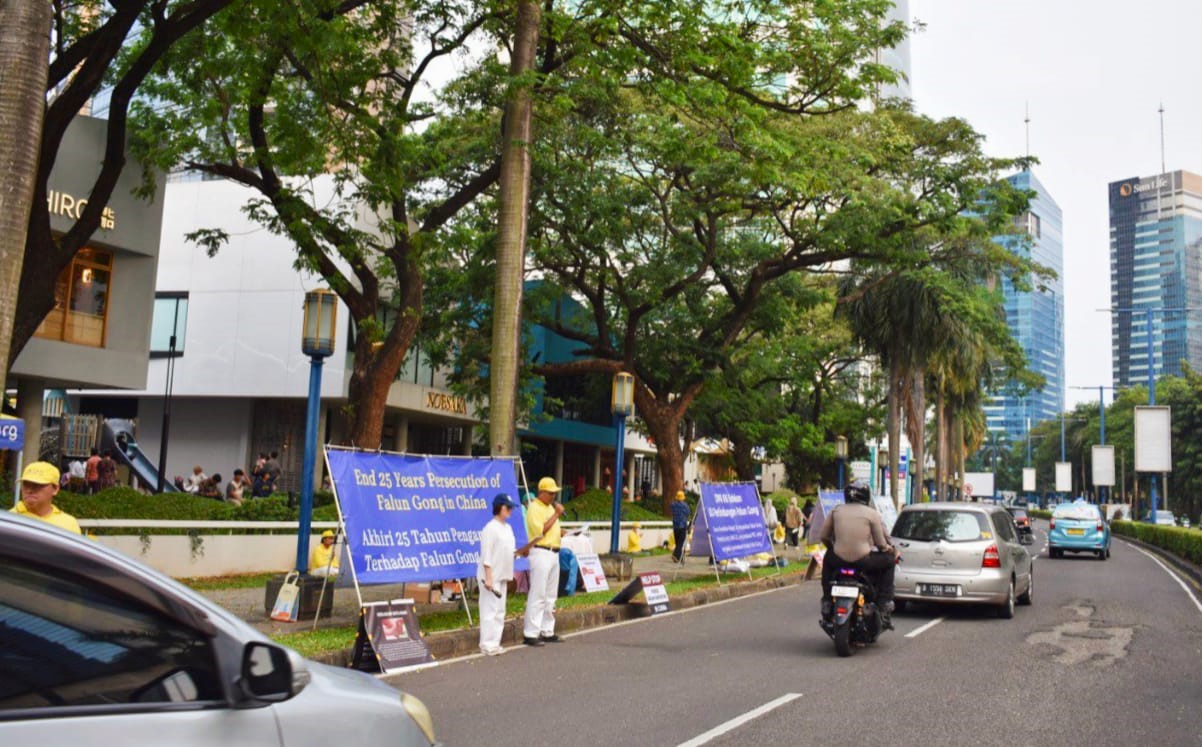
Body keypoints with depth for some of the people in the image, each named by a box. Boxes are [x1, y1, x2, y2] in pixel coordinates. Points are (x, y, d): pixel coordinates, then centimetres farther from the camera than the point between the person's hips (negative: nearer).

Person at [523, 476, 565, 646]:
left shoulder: (550, 507, 18)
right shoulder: (534, 508, -11)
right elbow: (540, 531, -21)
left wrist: (560, 532, 7)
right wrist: (556, 514, -17)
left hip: (554, 553, 9)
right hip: (541, 553, -9)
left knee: (551, 595, 12)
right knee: (537, 595, -10)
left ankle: (547, 632, 19)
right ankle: (530, 634, -7)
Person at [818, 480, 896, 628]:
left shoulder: (836, 510, 10)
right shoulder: (872, 513, 2)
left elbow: (824, 537, 12)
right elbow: (881, 544, 4)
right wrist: (889, 550, 26)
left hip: (839, 559, 3)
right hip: (863, 561, -3)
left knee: (827, 560, 37)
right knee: (888, 562, 23)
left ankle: (826, 604, 31)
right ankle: (884, 607, 14)